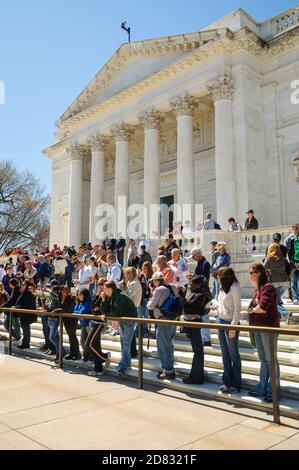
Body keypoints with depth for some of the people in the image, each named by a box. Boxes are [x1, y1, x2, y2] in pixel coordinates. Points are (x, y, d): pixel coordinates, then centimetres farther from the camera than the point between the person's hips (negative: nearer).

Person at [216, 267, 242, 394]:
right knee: (225, 354, 13)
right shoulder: (223, 287, 9)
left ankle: (236, 384, 12)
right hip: (221, 321, 8)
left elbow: (237, 308, -16)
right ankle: (227, 382, 22)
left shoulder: (234, 287, -14)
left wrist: (233, 326, -18)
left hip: (230, 323, -8)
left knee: (233, 355, 2)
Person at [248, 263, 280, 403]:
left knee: (271, 359, 1)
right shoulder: (257, 288, 12)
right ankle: (262, 388, 27)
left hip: (269, 327, -9)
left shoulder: (268, 287, -16)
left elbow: (262, 307, -24)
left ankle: (274, 391, 12)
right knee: (263, 359, 17)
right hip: (257, 327, 9)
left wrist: (252, 310, -5)